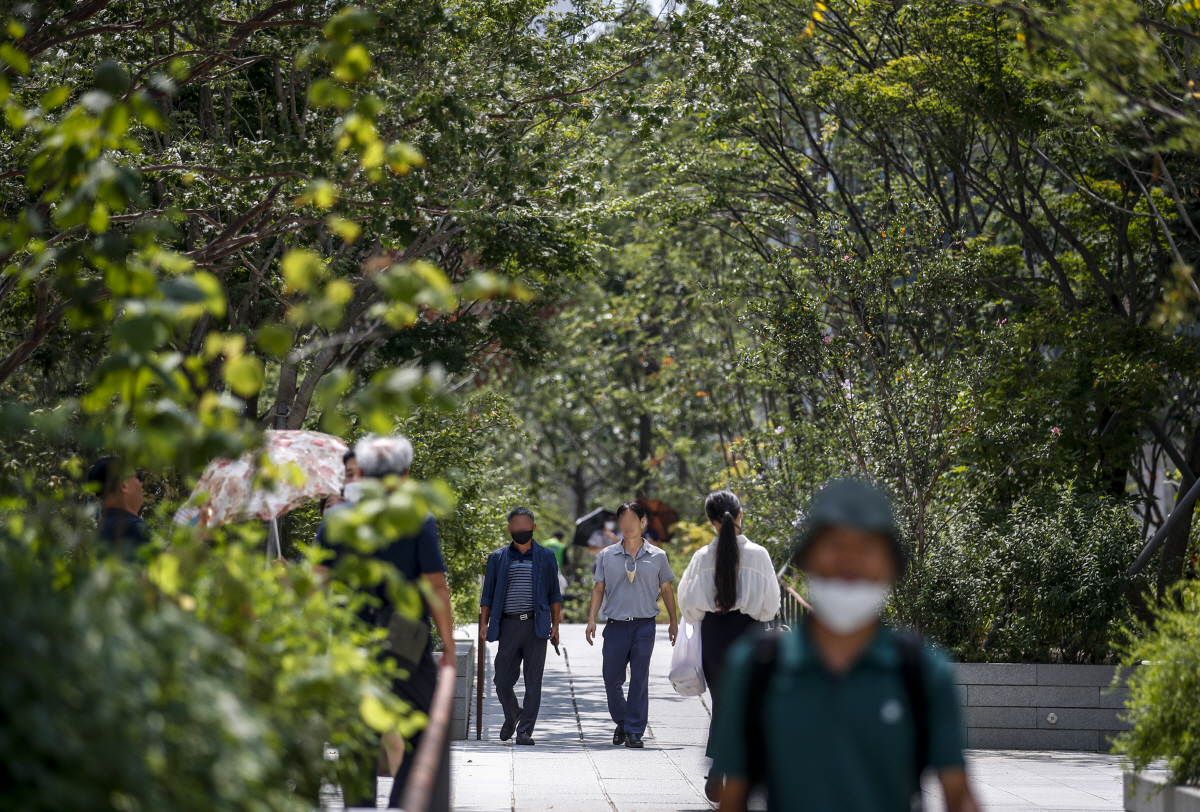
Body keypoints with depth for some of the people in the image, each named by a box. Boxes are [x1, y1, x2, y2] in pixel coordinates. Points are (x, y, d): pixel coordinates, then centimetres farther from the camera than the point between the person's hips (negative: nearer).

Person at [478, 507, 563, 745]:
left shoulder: (545, 557, 10)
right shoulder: (498, 558, 10)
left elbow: (554, 595, 12)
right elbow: (487, 594, 13)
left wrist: (555, 625, 4)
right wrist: (484, 623, 3)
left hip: (536, 626, -1)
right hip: (508, 625, 1)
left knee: (533, 681, -2)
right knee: (503, 680, 1)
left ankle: (525, 730, 4)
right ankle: (512, 716, 29)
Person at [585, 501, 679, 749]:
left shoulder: (657, 557, 5)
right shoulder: (606, 556, 6)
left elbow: (666, 589, 14)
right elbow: (599, 588, 10)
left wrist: (673, 622, 14)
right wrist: (591, 619, 1)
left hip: (644, 626, -1)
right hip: (615, 625, 1)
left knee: (639, 680, -4)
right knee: (612, 680, 2)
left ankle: (634, 731, 2)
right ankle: (621, 723, 24)